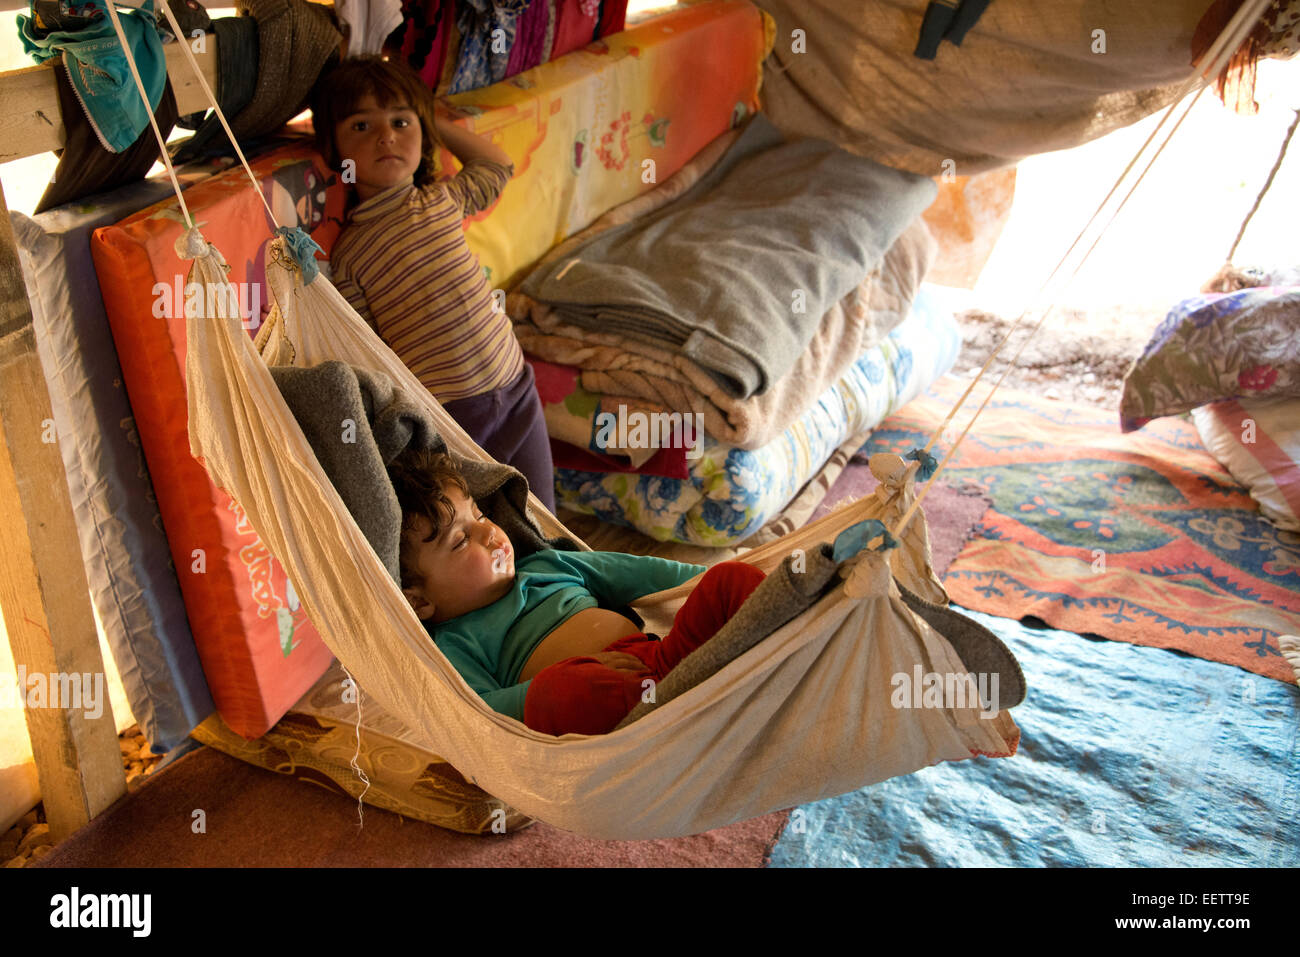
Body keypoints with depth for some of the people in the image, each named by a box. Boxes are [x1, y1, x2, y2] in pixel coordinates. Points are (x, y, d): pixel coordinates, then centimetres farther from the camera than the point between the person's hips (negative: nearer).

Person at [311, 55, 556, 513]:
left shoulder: (444, 198, 6)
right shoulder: (348, 253, -5)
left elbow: (498, 164, 26)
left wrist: (435, 122, 18)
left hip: (517, 393, 4)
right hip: (443, 422, -4)